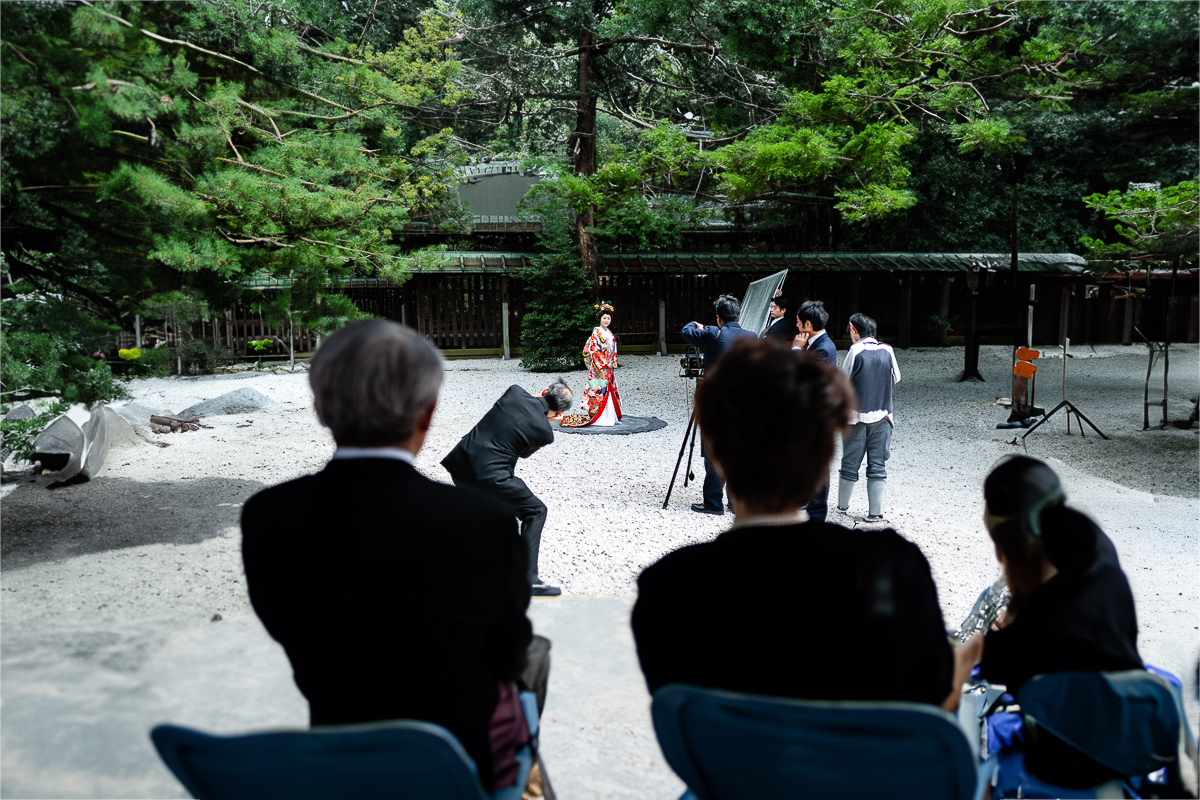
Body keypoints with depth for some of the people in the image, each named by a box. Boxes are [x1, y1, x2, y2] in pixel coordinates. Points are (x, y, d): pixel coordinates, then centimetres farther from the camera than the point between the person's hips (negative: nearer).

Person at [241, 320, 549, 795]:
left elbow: (287, 634, -3)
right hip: (465, 756, -3)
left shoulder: (264, 518, -19)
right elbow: (508, 653, -13)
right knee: (535, 652, 30)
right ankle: (519, 780, 55)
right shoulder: (485, 523, -30)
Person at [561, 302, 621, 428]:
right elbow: (594, 351, -15)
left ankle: (611, 417, 14)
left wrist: (614, 363, 7)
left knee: (610, 391, 9)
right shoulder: (596, 333, -9)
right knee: (600, 391, -9)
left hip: (608, 367, 8)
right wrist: (605, 364, -15)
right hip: (599, 368, -8)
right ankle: (600, 419, -6)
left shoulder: (609, 333, 15)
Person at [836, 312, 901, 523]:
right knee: (877, 465, 6)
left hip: (856, 416, -2)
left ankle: (843, 506, 23)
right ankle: (875, 513, 6)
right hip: (881, 417, 2)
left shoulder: (855, 351, -10)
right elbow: (896, 378, 12)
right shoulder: (887, 350, -1)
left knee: (850, 464, 10)